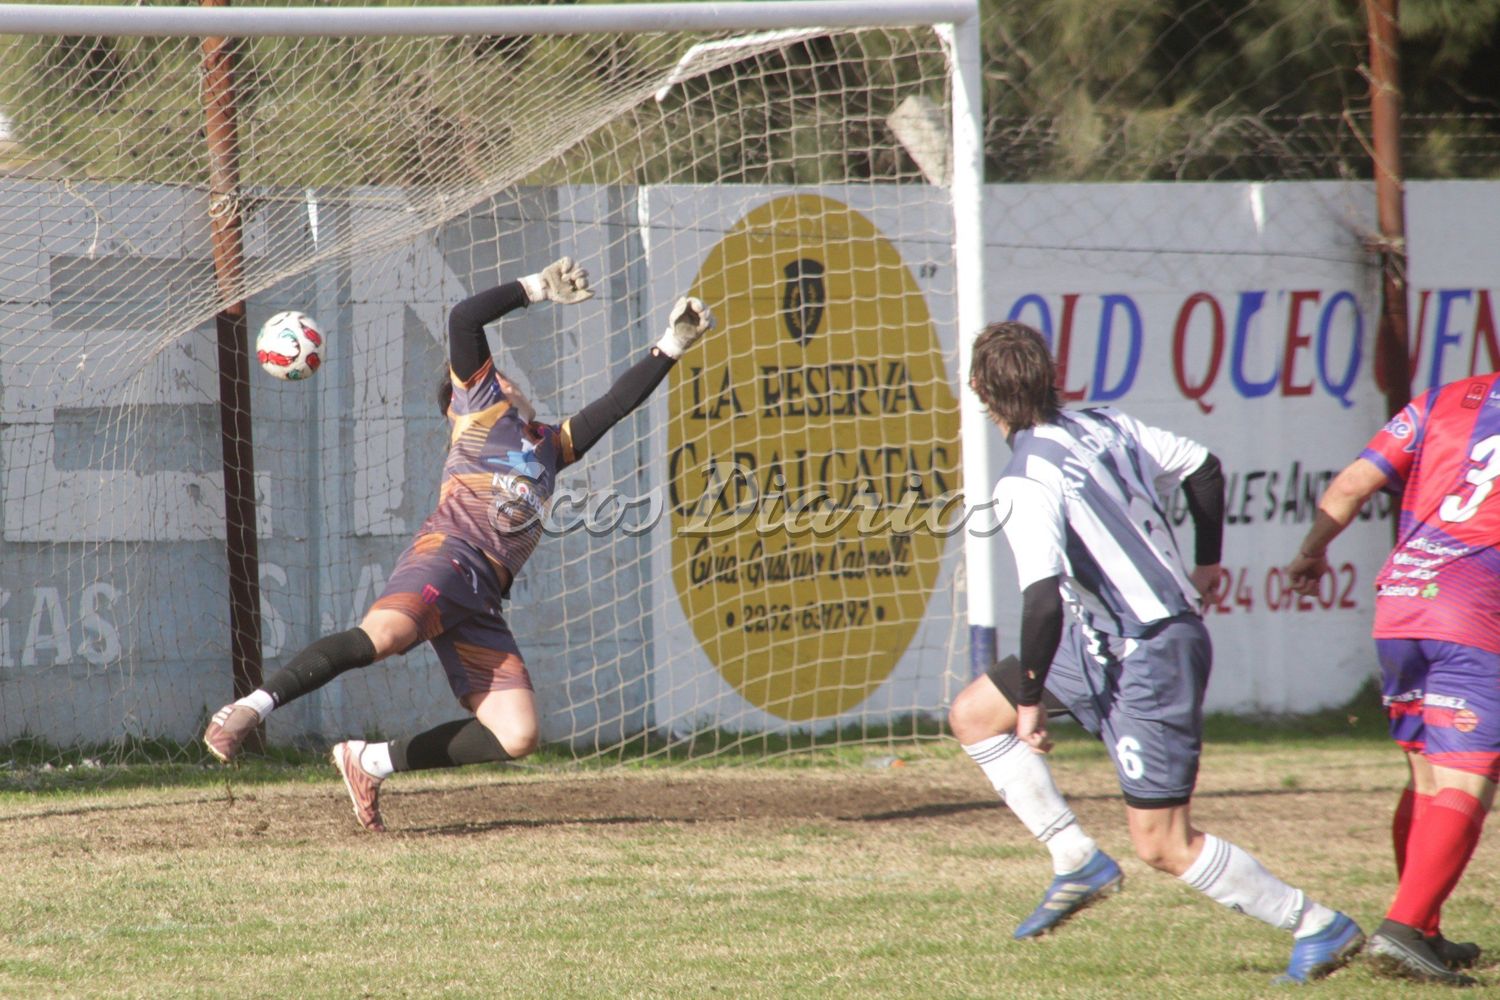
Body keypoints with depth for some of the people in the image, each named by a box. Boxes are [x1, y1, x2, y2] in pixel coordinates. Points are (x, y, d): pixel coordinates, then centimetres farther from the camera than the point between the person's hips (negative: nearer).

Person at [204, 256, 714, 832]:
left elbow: (615, 404, 38)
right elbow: (465, 318, 5)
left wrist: (671, 347, 34)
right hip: (447, 555, -7)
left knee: (516, 737, -8)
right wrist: (538, 288, 12)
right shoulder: (481, 404, 17)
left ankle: (370, 762, 2)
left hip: (482, 601, 7)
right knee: (381, 636, -36)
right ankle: (251, 708, -38)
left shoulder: (550, 448, 35)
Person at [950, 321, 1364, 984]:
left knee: (1163, 846, -3)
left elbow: (1043, 601, -31)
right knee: (973, 716, 13)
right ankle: (1078, 861, 13)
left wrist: (1031, 699, -19)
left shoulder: (1026, 483, -22)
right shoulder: (1103, 426, 3)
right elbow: (1203, 467, 16)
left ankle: (1320, 928, 7)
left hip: (1146, 661, -9)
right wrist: (1206, 562, 30)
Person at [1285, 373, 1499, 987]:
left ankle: (1422, 935, 21)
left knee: (1427, 780, 17)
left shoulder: (1444, 403, 11)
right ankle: (1403, 929, -22)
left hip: (1399, 610, 5)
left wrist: (1313, 549, 21)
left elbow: (1353, 484, 9)